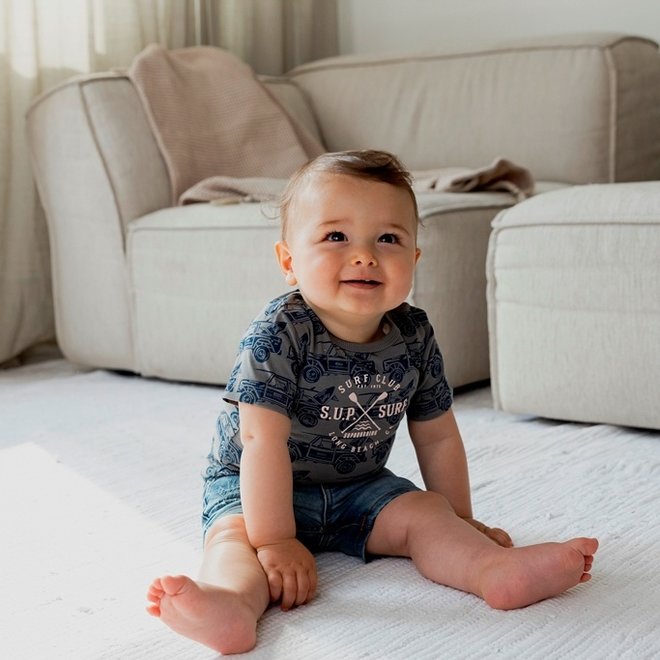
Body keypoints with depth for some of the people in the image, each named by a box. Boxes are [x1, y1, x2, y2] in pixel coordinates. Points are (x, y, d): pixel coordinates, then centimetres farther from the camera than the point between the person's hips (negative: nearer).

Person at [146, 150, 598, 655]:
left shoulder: (414, 337, -9)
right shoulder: (279, 334, -25)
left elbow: (438, 437, 3)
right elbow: (263, 440, -28)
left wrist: (461, 520, 8)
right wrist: (275, 541, -30)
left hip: (361, 486, 5)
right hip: (253, 489, -5)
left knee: (425, 513, -15)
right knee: (237, 536, -32)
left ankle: (496, 571, -38)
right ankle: (234, 602, -60)